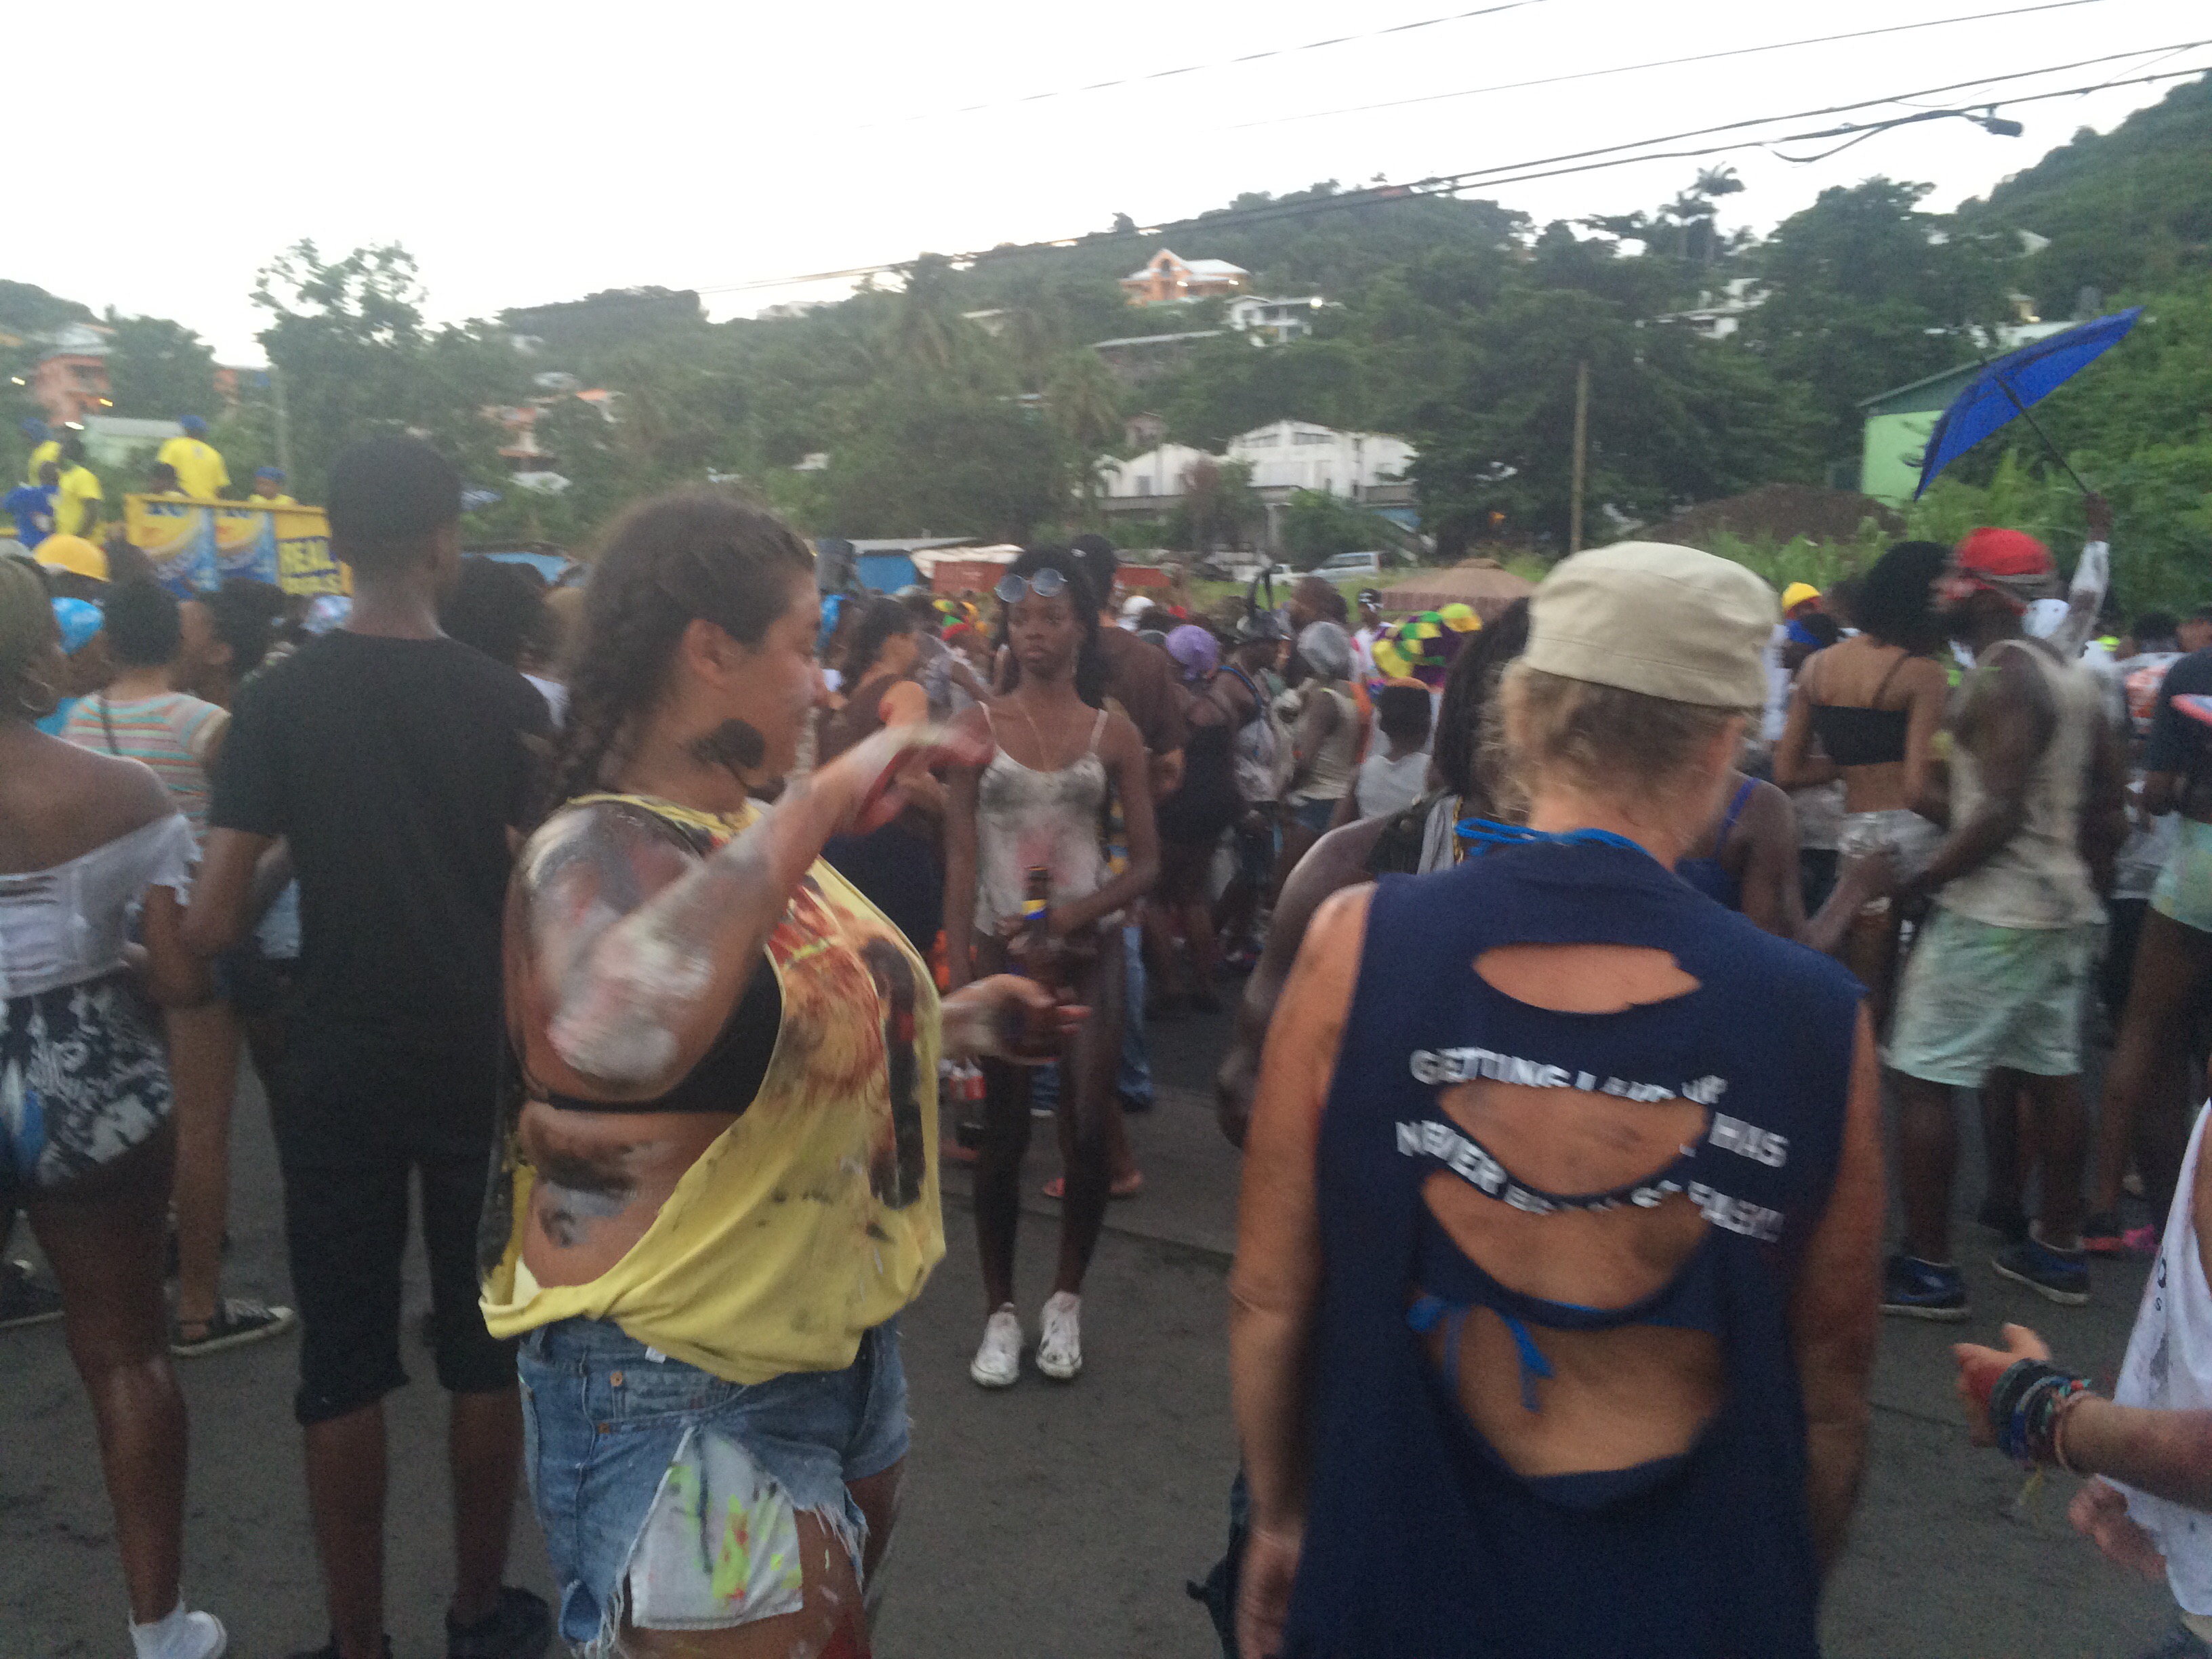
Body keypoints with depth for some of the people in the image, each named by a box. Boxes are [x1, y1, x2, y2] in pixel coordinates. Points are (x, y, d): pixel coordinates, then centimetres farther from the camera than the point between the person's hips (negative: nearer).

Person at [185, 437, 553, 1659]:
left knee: (343, 1362, 11)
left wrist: (272, 904, 11)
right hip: (481, 1064, 0)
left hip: (339, 1071, 0)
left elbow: (212, 924, -9)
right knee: (484, 1347, 13)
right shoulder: (509, 703, -7)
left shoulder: (277, 702, -6)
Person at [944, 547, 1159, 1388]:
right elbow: (960, 860, -1)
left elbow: (1147, 863, 1)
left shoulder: (1113, 733, 3)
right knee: (1003, 1134, 4)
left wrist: (1070, 915, -14)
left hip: (1087, 950, 1)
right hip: (1001, 947, 0)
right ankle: (1000, 1309, 21)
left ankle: (1065, 1298, 20)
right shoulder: (978, 726, 2)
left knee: (1089, 1130, -2)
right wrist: (959, 973, -8)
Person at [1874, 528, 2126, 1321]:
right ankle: (2057, 1251, 27)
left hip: (1990, 915, -10)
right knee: (2050, 1071, 16)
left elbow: (2000, 813, -23)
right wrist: (2076, 877, 23)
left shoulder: (1999, 678, -16)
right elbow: (2105, 809, 15)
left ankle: (1928, 1268, 0)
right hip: (2062, 911, 10)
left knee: (1921, 1078, -4)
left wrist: (1913, 885, -17)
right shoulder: (2074, 677, 13)